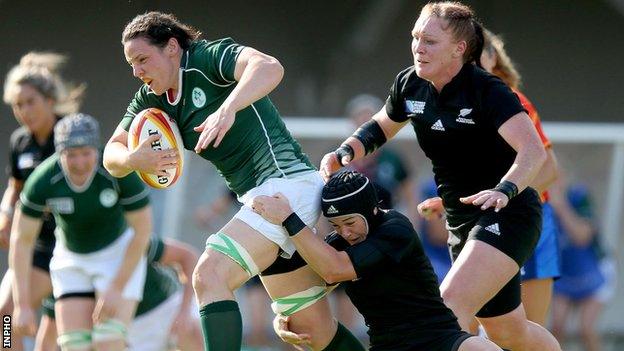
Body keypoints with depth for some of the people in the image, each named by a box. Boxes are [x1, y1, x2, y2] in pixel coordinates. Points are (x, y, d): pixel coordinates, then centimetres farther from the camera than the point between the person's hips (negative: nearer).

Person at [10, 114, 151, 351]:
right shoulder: (42, 181, -24)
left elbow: (142, 230, -17)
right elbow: (21, 240, -14)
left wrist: (117, 289, -18)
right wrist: (22, 305, -18)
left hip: (119, 253, -2)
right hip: (70, 258, 2)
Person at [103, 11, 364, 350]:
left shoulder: (210, 57, -10)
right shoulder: (151, 100, 13)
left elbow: (269, 68, -29)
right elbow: (112, 157, 9)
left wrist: (228, 108, -44)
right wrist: (133, 159, -14)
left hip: (286, 181, -10)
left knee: (209, 276, -24)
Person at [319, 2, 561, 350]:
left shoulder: (488, 91, -20)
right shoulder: (409, 85, 0)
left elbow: (533, 150, -31)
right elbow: (380, 127, 20)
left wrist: (505, 190, -48)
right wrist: (345, 152, 1)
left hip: (507, 215, -8)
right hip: (461, 221, 8)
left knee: (450, 306, -26)